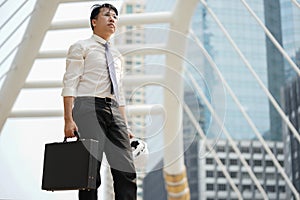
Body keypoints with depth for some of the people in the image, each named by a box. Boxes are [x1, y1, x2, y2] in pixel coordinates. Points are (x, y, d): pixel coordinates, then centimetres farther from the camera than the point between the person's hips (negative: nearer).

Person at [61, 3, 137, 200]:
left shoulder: (116, 55, 25)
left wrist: (125, 126, 16)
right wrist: (69, 120, -15)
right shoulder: (81, 47, 7)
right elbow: (70, 84, -3)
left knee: (127, 170, -6)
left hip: (113, 110, 6)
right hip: (89, 107, -6)